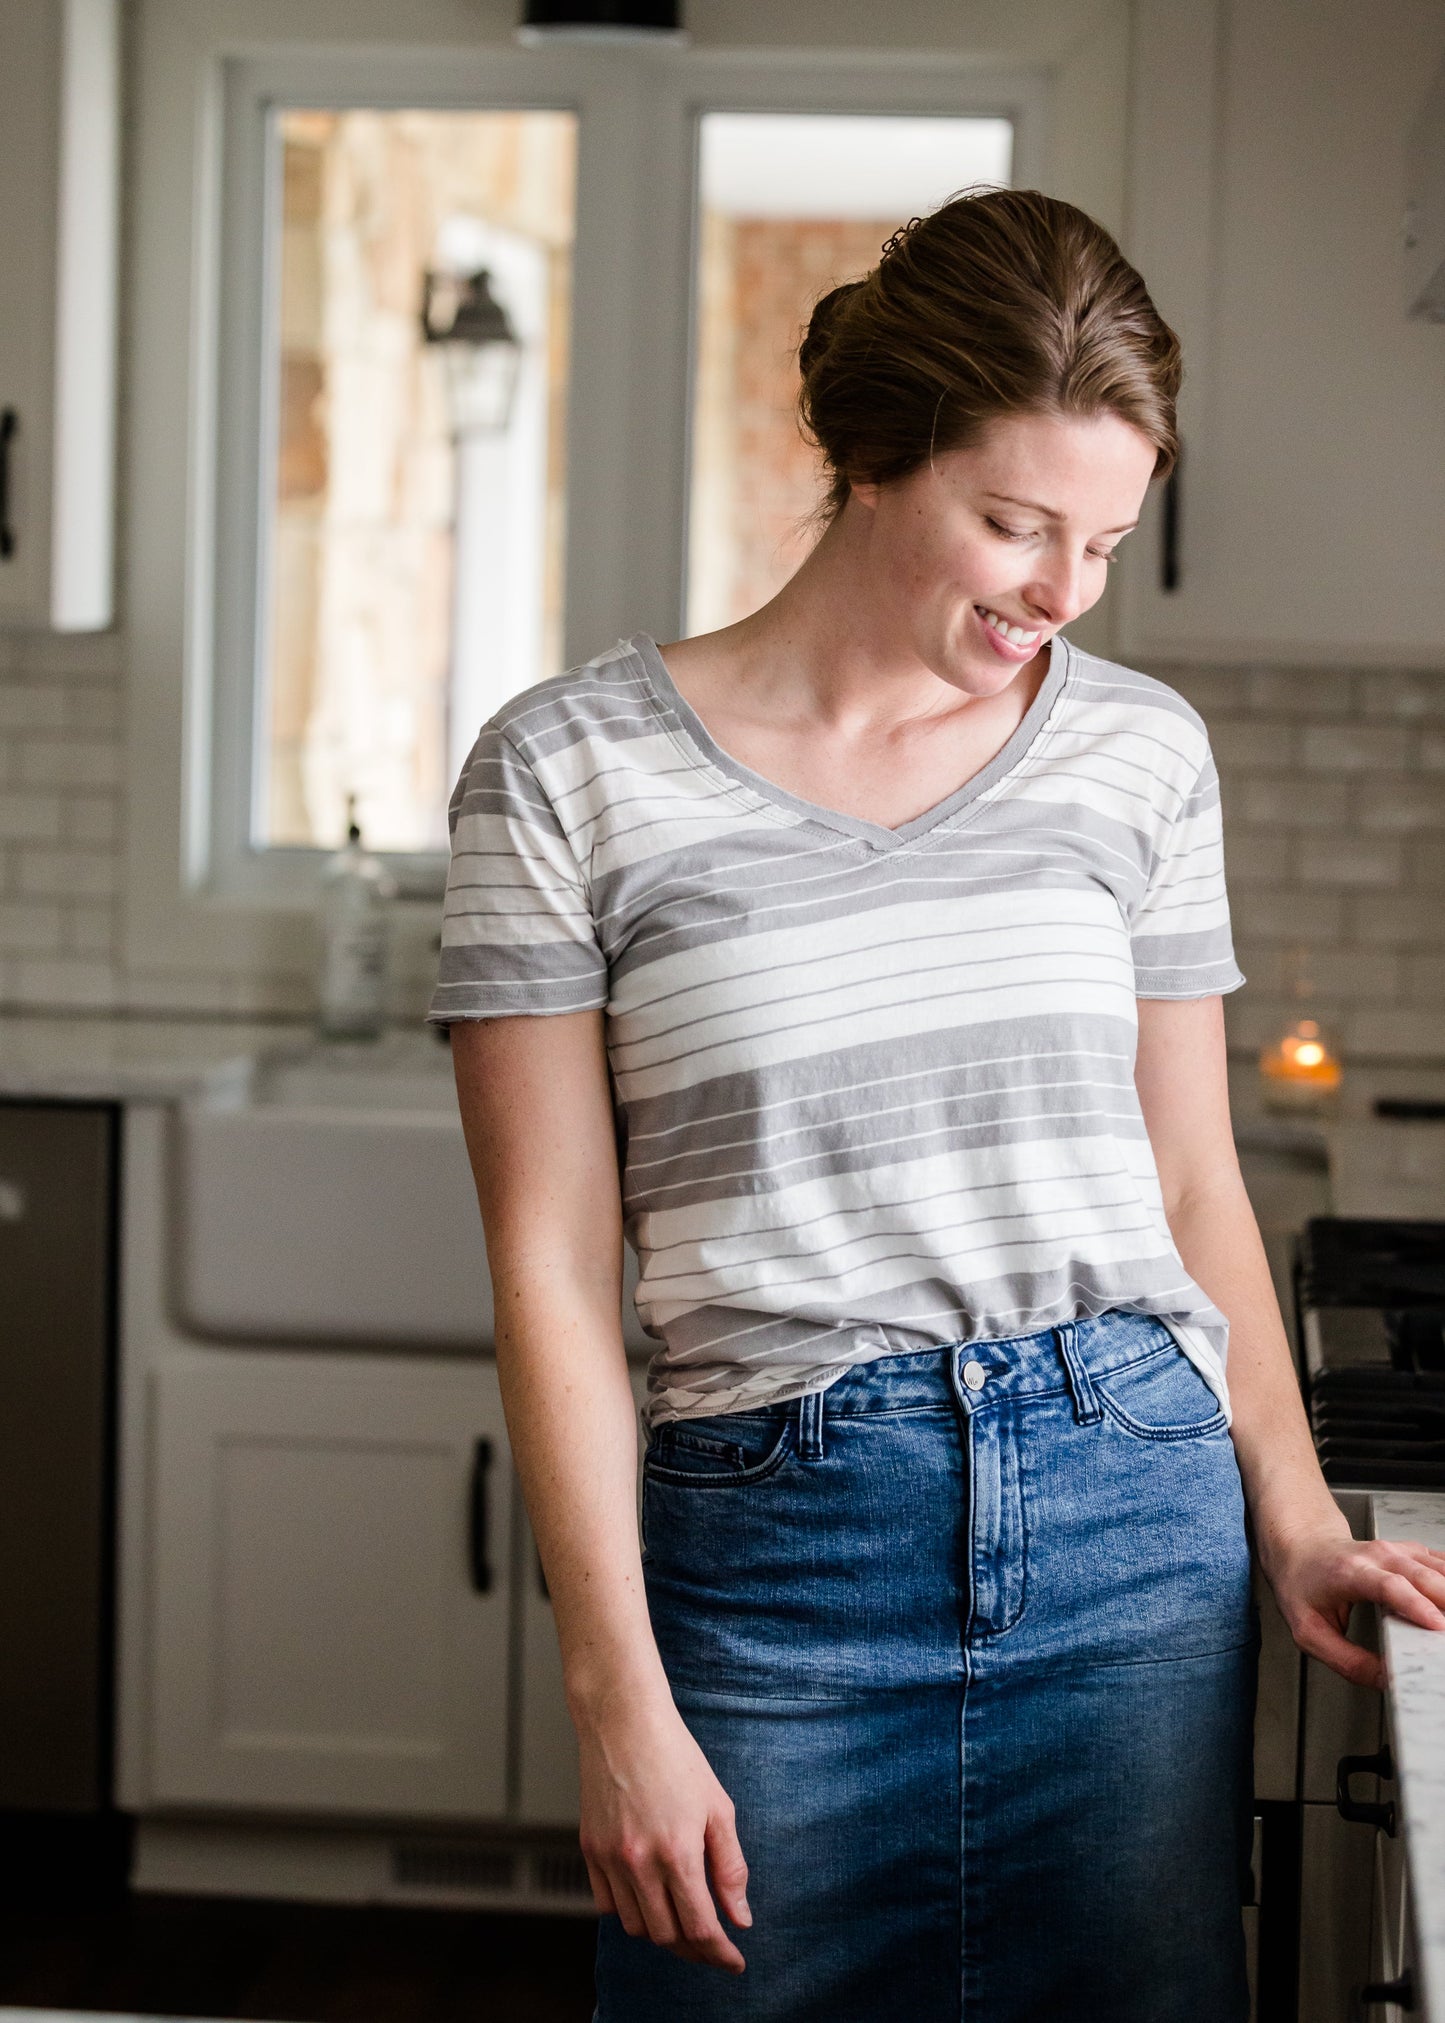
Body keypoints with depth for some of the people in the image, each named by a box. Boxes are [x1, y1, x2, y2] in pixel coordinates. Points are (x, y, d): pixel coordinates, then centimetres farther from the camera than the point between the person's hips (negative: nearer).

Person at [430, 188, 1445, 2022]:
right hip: (773, 1547, -3)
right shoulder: (571, 770, -4)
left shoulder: (1143, 752, 7)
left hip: (1138, 1527, 3)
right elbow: (554, 1265, -5)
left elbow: (1191, 1183, 14)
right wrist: (618, 1699, -9)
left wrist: (1294, 1527, 4)